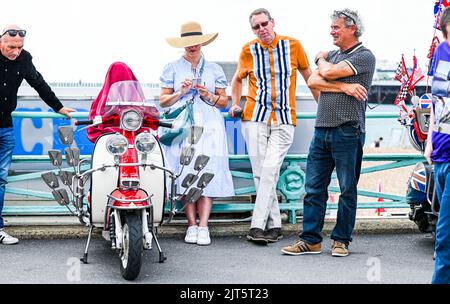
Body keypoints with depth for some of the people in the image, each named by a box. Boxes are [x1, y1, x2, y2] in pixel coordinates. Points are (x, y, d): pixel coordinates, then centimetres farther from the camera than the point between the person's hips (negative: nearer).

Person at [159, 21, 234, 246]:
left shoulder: (214, 69, 15)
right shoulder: (172, 69, 12)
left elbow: (224, 102, 14)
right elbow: (163, 101, 10)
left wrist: (208, 96, -5)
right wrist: (181, 92, -7)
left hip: (209, 128, 1)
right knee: (184, 174, -7)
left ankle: (203, 226, -10)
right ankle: (192, 225, -1)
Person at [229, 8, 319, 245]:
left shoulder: (293, 46, 3)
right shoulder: (248, 50, 6)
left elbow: (309, 76, 13)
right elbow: (237, 79, 22)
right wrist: (235, 103, 7)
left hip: (284, 120, -1)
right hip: (255, 118, 2)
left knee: (269, 171, -14)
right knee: (260, 173, 0)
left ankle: (258, 226, -13)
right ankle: (274, 225, 10)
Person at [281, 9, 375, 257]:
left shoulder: (364, 56, -2)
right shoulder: (332, 55, 19)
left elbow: (329, 72, -14)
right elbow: (313, 82, 3)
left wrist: (321, 59, 9)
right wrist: (343, 87, -9)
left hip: (347, 132, -6)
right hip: (321, 130, 6)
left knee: (347, 189, 3)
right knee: (313, 188, 4)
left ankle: (341, 240, 13)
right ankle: (310, 240, 10)